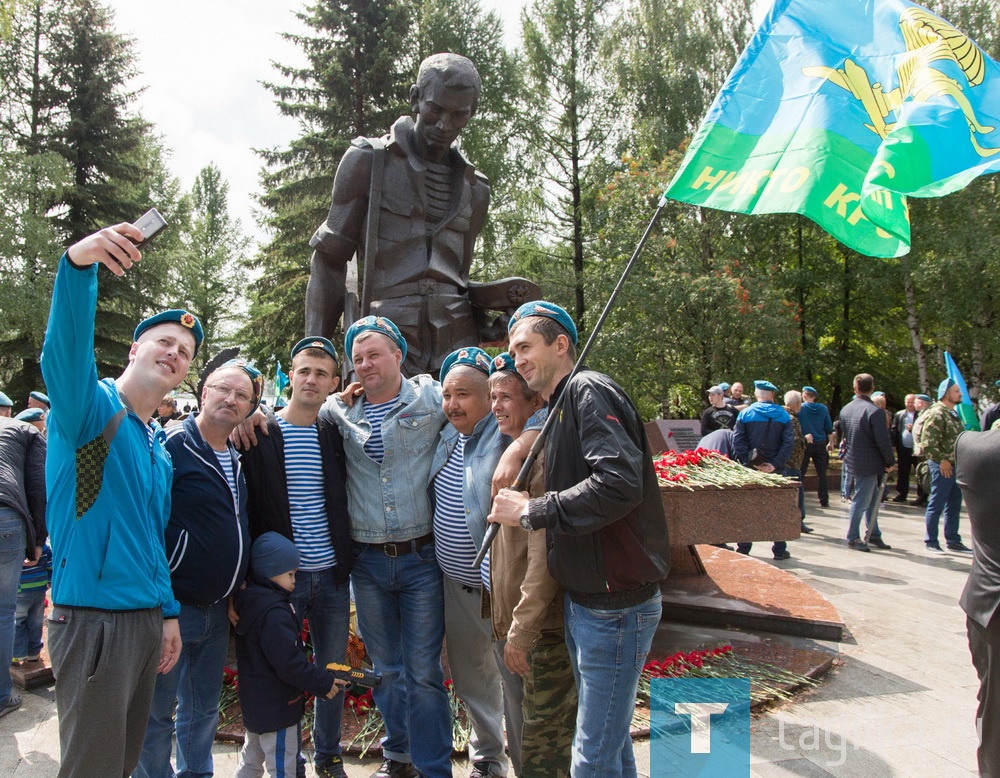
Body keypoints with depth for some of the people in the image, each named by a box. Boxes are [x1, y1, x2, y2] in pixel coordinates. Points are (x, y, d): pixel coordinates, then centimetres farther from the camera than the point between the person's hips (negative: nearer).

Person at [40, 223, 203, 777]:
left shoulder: (159, 446, 14)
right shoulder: (92, 406, -8)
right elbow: (63, 353, -30)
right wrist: (78, 263, -46)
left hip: (147, 621, 8)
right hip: (94, 620, -7)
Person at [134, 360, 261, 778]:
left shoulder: (236, 459, 10)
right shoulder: (172, 446, -15)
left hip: (218, 609, 7)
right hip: (174, 605, -7)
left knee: (204, 708, 20)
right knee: (156, 712, 7)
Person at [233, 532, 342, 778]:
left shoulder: (249, 600, 3)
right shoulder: (275, 613, -28)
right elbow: (289, 663, -29)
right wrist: (322, 682, -17)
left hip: (254, 702, 10)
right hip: (277, 707, -10)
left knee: (251, 758, 25)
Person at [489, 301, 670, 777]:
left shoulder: (589, 390, -15)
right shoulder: (559, 407, 16)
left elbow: (619, 483, -30)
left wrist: (531, 512, -21)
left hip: (615, 604, -10)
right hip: (583, 597, 10)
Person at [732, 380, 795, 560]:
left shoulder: (745, 414, -2)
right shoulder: (783, 415, 0)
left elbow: (738, 441, -10)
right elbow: (789, 442, -9)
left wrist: (749, 463, -10)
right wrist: (775, 464, -13)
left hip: (750, 469, 0)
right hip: (775, 470, 0)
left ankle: (743, 549, 13)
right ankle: (780, 550, 14)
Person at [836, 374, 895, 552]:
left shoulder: (845, 410, 5)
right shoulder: (875, 411, -19)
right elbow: (883, 441, -18)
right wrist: (890, 462, -6)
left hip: (853, 461, 8)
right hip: (869, 464, -8)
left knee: (872, 499, 18)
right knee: (861, 501, 1)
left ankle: (873, 535, 26)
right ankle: (853, 538, 8)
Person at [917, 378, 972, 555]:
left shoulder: (953, 413, 15)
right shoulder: (936, 413, -16)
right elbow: (928, 442, -22)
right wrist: (941, 460, -18)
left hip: (955, 466, 9)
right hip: (943, 466, -9)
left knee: (954, 506, 15)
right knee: (936, 506, -1)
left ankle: (953, 541, 24)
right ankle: (931, 542, 8)